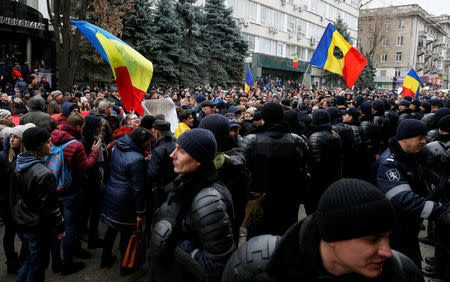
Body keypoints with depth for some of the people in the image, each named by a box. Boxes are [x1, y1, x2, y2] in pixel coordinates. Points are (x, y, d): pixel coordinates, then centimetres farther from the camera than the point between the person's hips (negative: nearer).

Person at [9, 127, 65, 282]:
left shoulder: (16, 164, -2)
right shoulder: (44, 175, -28)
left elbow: (14, 194, 11)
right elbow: (50, 207, -21)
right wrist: (60, 226, -9)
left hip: (19, 222, 8)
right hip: (37, 228, -8)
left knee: (31, 257, 27)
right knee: (38, 264, 12)